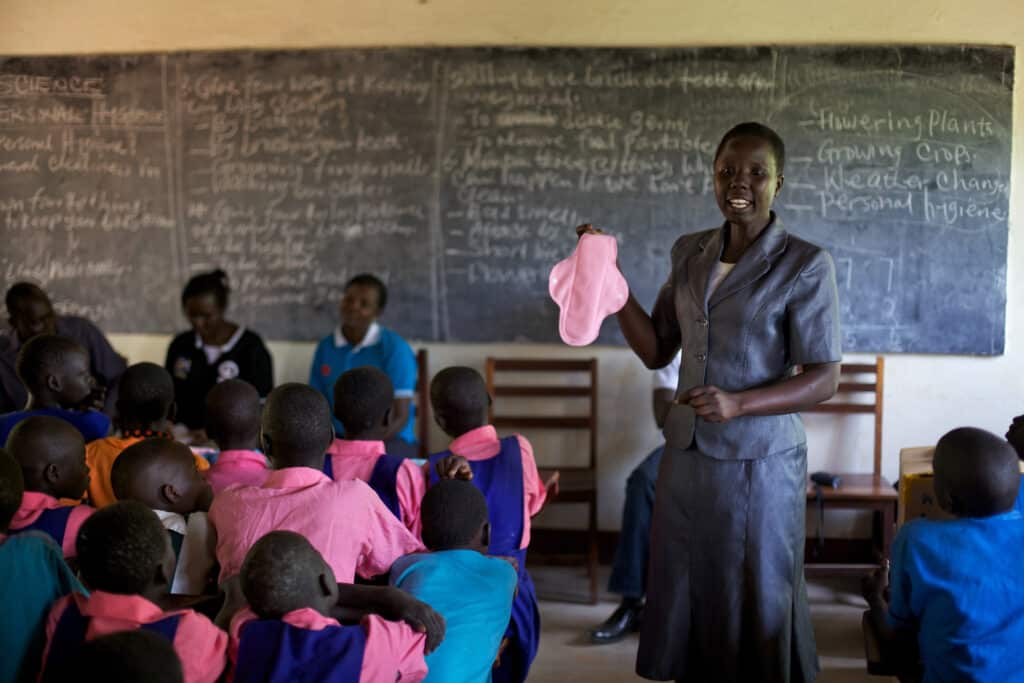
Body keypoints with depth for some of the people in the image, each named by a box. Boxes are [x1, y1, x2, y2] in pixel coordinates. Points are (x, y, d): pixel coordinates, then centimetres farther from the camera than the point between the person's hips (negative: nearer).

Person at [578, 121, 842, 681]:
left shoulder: (806, 266, -10)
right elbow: (655, 351, 8)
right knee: (686, 599, 14)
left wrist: (736, 403, -26)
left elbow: (824, 380, -12)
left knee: (758, 609, 7)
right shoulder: (689, 253, 6)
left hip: (758, 464, -5)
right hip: (686, 453, 5)